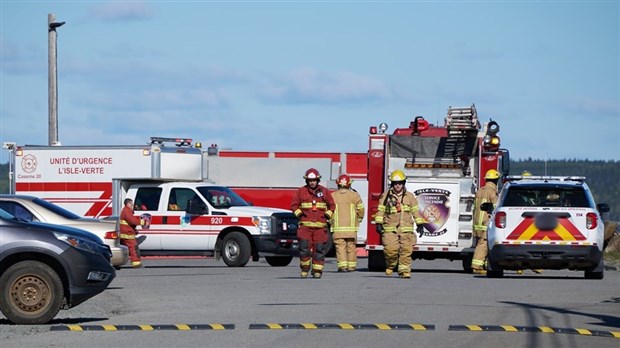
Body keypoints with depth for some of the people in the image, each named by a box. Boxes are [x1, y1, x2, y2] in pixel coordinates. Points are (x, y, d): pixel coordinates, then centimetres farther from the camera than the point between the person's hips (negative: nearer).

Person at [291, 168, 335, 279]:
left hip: (320, 226, 1)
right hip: (305, 225, -1)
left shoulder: (324, 191, 10)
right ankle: (304, 269, 3)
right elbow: (294, 205, 12)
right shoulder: (301, 191, 7)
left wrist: (328, 215, 2)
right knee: (304, 247, -11)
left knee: (319, 249, -1)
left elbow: (331, 205, 18)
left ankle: (317, 271, 5)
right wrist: (299, 213, -4)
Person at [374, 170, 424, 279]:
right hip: (390, 229, -1)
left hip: (406, 229, 1)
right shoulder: (385, 196, 6)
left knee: (406, 250, -6)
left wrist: (420, 224, 9)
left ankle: (405, 271, 0)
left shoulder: (410, 196, 10)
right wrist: (378, 223, -5)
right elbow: (380, 211, 5)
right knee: (391, 249, -12)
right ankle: (390, 265, 14)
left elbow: (415, 211, 13)